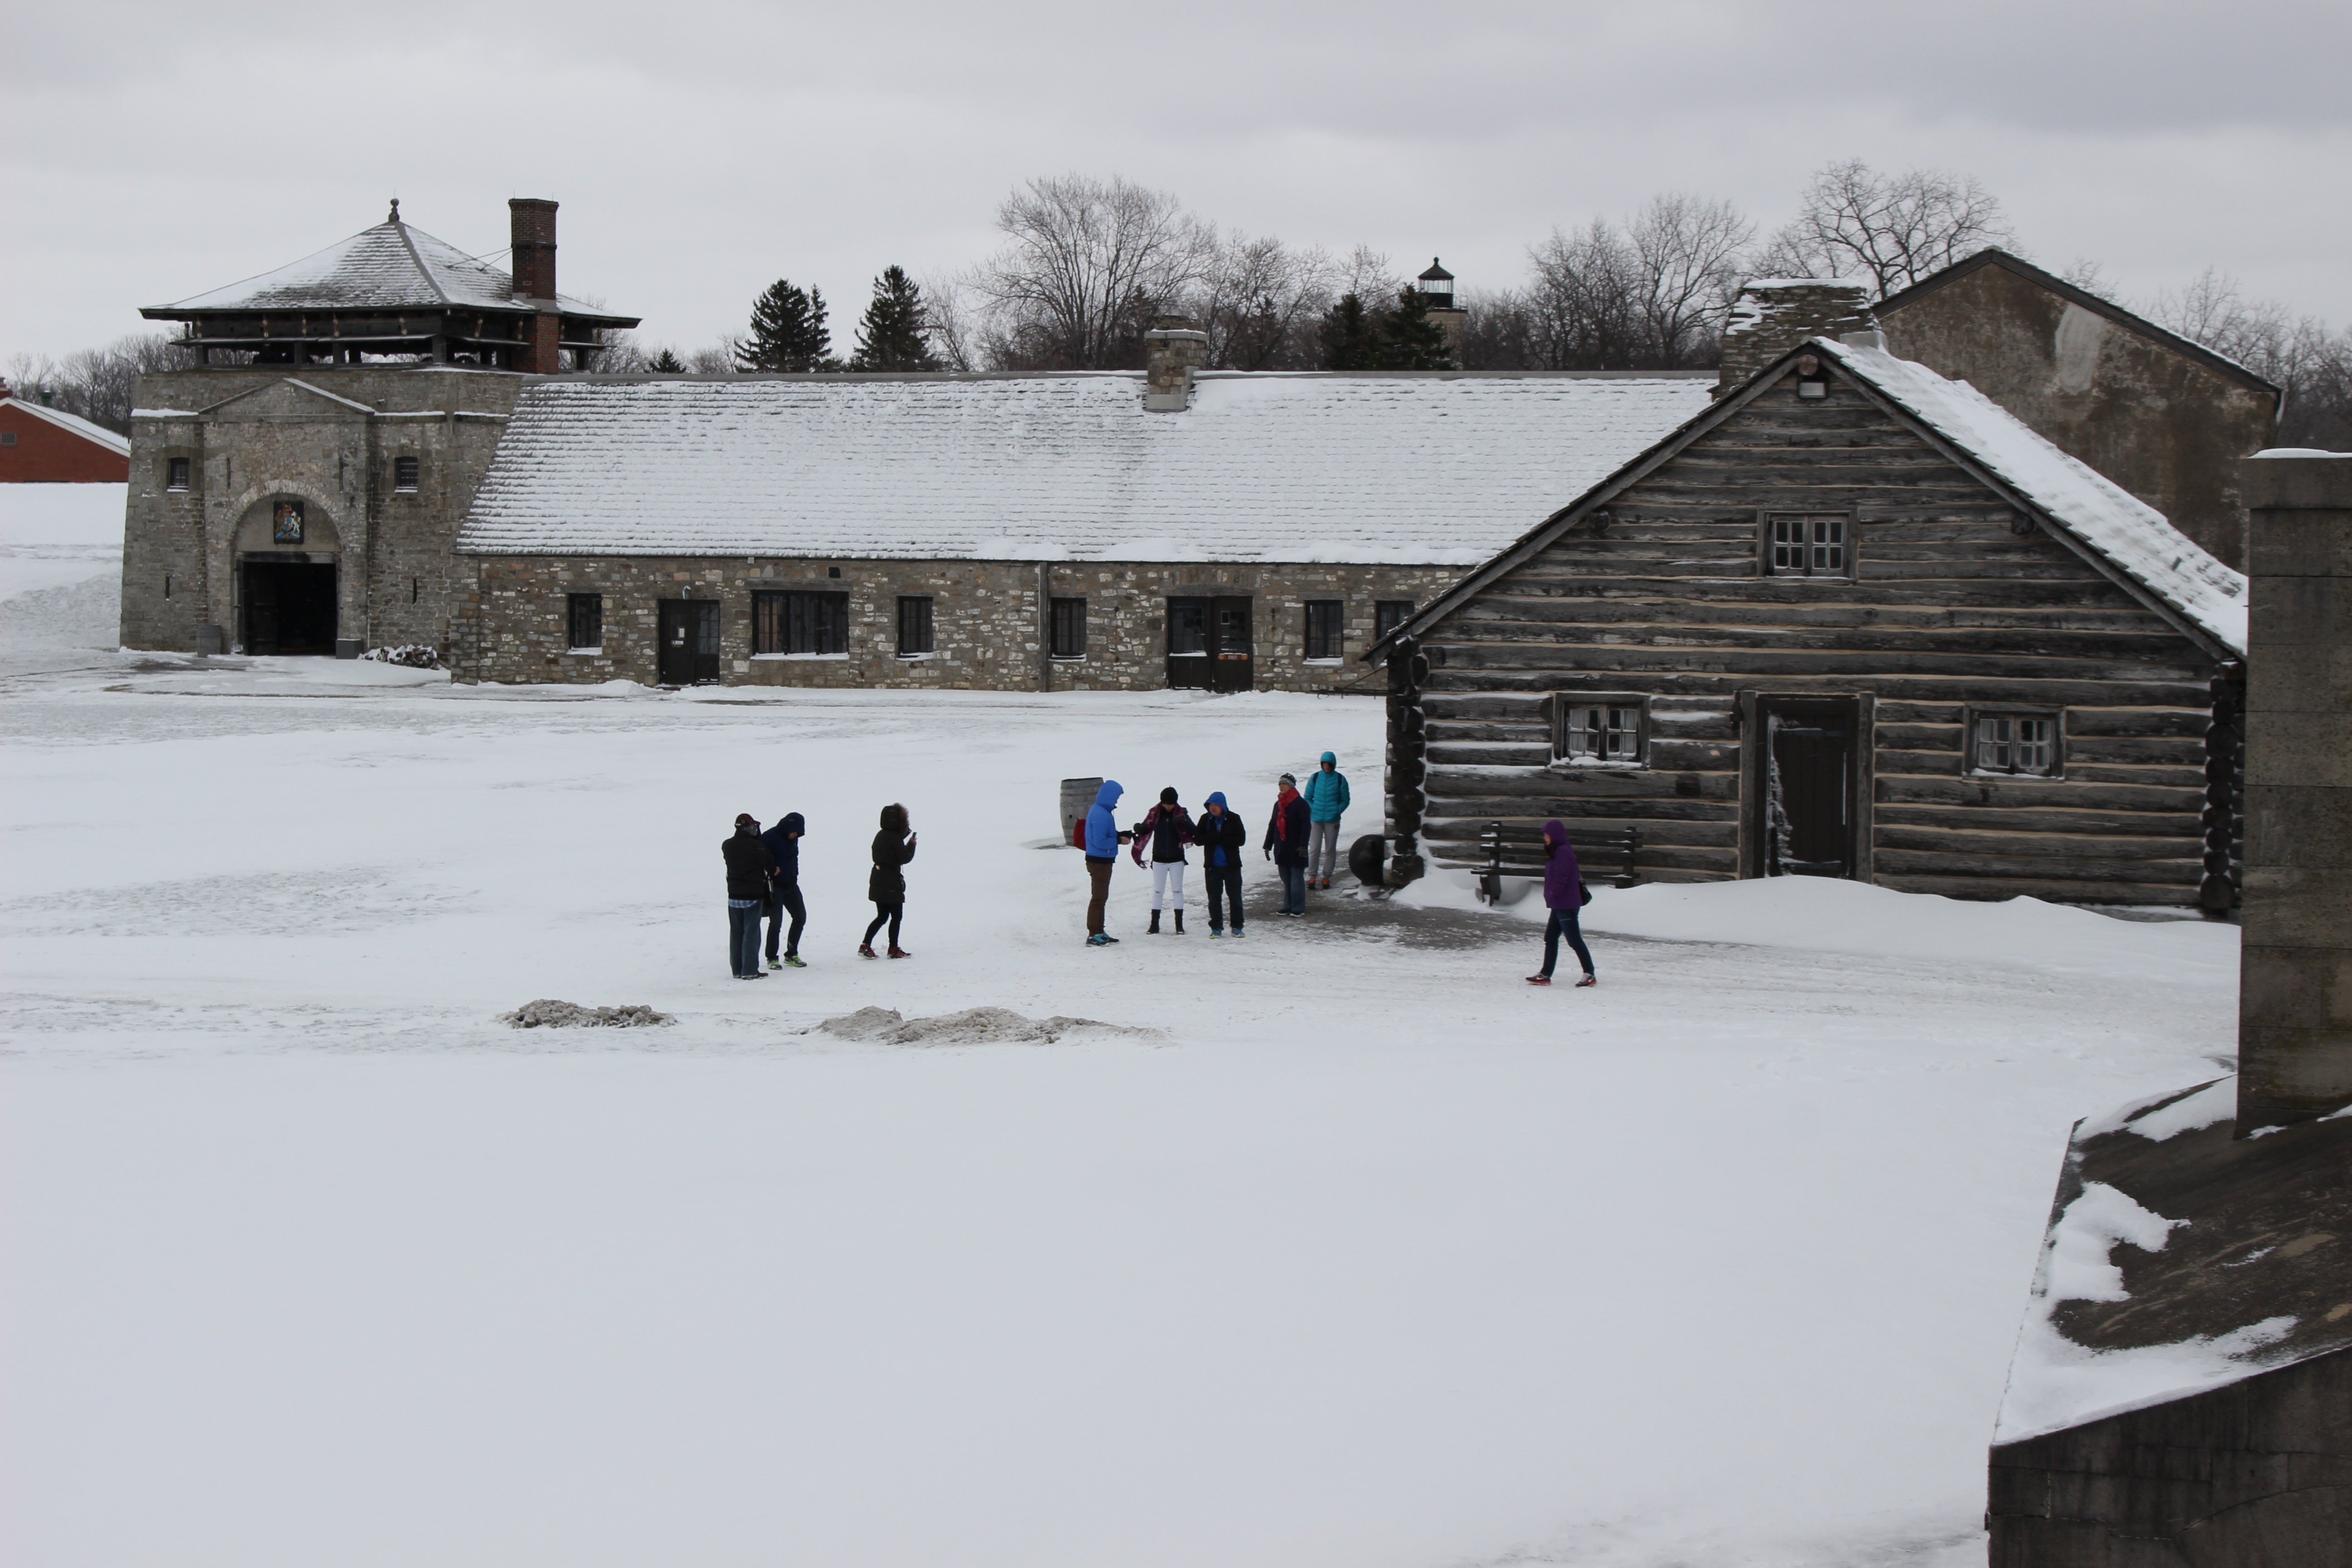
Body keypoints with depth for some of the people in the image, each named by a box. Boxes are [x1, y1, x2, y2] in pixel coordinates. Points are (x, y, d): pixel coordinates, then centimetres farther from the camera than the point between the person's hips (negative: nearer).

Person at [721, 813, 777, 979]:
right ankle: (750, 971, -5)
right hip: (753, 895, -5)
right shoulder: (756, 846, -16)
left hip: (734, 895, 5)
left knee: (736, 933, 11)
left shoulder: (727, 846, 1)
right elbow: (769, 864, -8)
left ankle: (737, 970, 14)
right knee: (751, 933, -2)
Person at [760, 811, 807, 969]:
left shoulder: (793, 838, 6)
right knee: (776, 922, -6)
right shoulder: (770, 837, -17)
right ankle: (772, 958, 8)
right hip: (774, 885, -7)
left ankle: (791, 954, 20)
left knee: (800, 917, 7)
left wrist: (794, 876, 12)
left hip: (790, 885, 7)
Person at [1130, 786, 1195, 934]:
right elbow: (1145, 830, -1)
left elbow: (1194, 831, -15)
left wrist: (1184, 822, -33)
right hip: (1159, 859, 1)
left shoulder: (1181, 813, -6)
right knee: (1157, 891, 4)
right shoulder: (1155, 813, -3)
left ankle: (1179, 925, 7)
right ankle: (1154, 925, 8)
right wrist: (1138, 828, -23)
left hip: (1176, 859, -1)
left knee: (1177, 890, 3)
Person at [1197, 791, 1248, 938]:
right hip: (1212, 866, 2)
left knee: (1235, 896, 4)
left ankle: (1237, 927, 14)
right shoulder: (1206, 819, 1)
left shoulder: (1233, 819, -4)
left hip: (1232, 865, -2)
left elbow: (1241, 840, -10)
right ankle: (1216, 928, 13)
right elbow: (1198, 839, -5)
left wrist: (1220, 839, -18)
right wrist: (1216, 838, -20)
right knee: (1214, 898, 5)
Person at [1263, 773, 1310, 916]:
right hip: (1281, 849, 7)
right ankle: (1288, 906, 17)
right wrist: (1268, 845, 17)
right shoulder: (1278, 805, 14)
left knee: (1297, 877, -2)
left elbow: (1305, 826, -13)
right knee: (1286, 879, 10)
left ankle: (1298, 908, 2)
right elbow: (1272, 826, 19)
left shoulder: (1300, 804, -8)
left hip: (1295, 849, -7)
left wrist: (1303, 845, -20)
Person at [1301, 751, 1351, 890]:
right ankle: (1312, 876, 5)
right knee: (1314, 849, -3)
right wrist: (1313, 810, -6)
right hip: (1316, 819, 0)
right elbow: (1307, 798, 10)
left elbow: (1345, 800, 6)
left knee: (1330, 850, 6)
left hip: (1332, 820, 0)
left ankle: (1326, 877, 15)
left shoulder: (1340, 779, -1)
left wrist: (1337, 812, -8)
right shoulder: (1315, 778, 2)